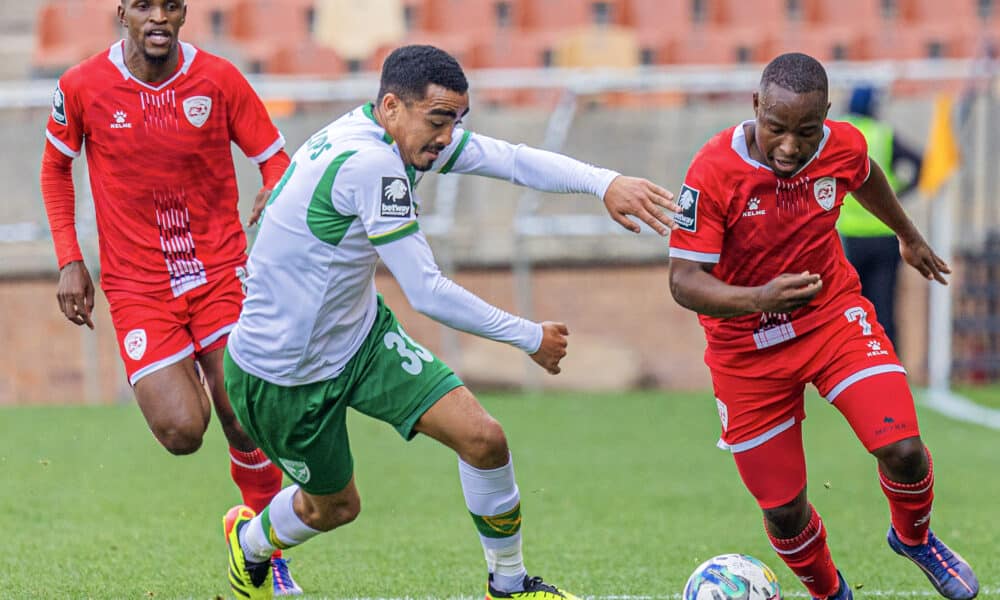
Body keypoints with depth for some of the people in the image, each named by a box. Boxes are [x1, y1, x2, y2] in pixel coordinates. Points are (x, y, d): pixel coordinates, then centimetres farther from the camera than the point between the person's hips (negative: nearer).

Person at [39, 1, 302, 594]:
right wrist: (69, 261, 5)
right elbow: (56, 166, 12)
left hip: (219, 272, 0)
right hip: (137, 287, 0)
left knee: (246, 422, -11)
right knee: (181, 431, -13)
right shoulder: (83, 88, -5)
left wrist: (274, 196, -21)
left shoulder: (219, 79, -5)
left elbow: (275, 157, 3)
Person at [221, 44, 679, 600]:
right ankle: (249, 541, 48)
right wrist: (530, 337, -18)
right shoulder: (368, 162, -34)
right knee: (335, 506, 14)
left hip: (361, 334, 8)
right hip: (280, 374, -8)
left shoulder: (412, 133, -7)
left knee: (483, 438, -6)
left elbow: (513, 159, -6)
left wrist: (606, 183, -24)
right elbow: (428, 294, -30)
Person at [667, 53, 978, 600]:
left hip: (834, 314, 2)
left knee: (902, 447, -17)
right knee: (782, 510, 1)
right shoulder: (714, 171, -27)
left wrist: (908, 235, 30)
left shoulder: (843, 146, -14)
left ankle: (914, 536, 17)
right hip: (748, 348, -2)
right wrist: (759, 299, -45)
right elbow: (683, 281, -27)